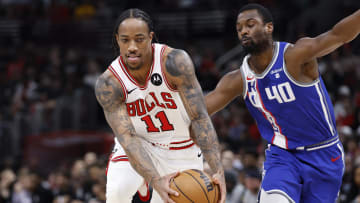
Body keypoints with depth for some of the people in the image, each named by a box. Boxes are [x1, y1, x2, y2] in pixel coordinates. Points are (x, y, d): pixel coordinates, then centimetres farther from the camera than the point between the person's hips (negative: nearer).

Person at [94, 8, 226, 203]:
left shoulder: (174, 62, -29)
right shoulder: (108, 84, -25)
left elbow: (200, 118, -31)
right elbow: (127, 138, -32)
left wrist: (218, 171, -43)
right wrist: (156, 180, -50)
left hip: (181, 148, 0)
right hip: (140, 145, 0)